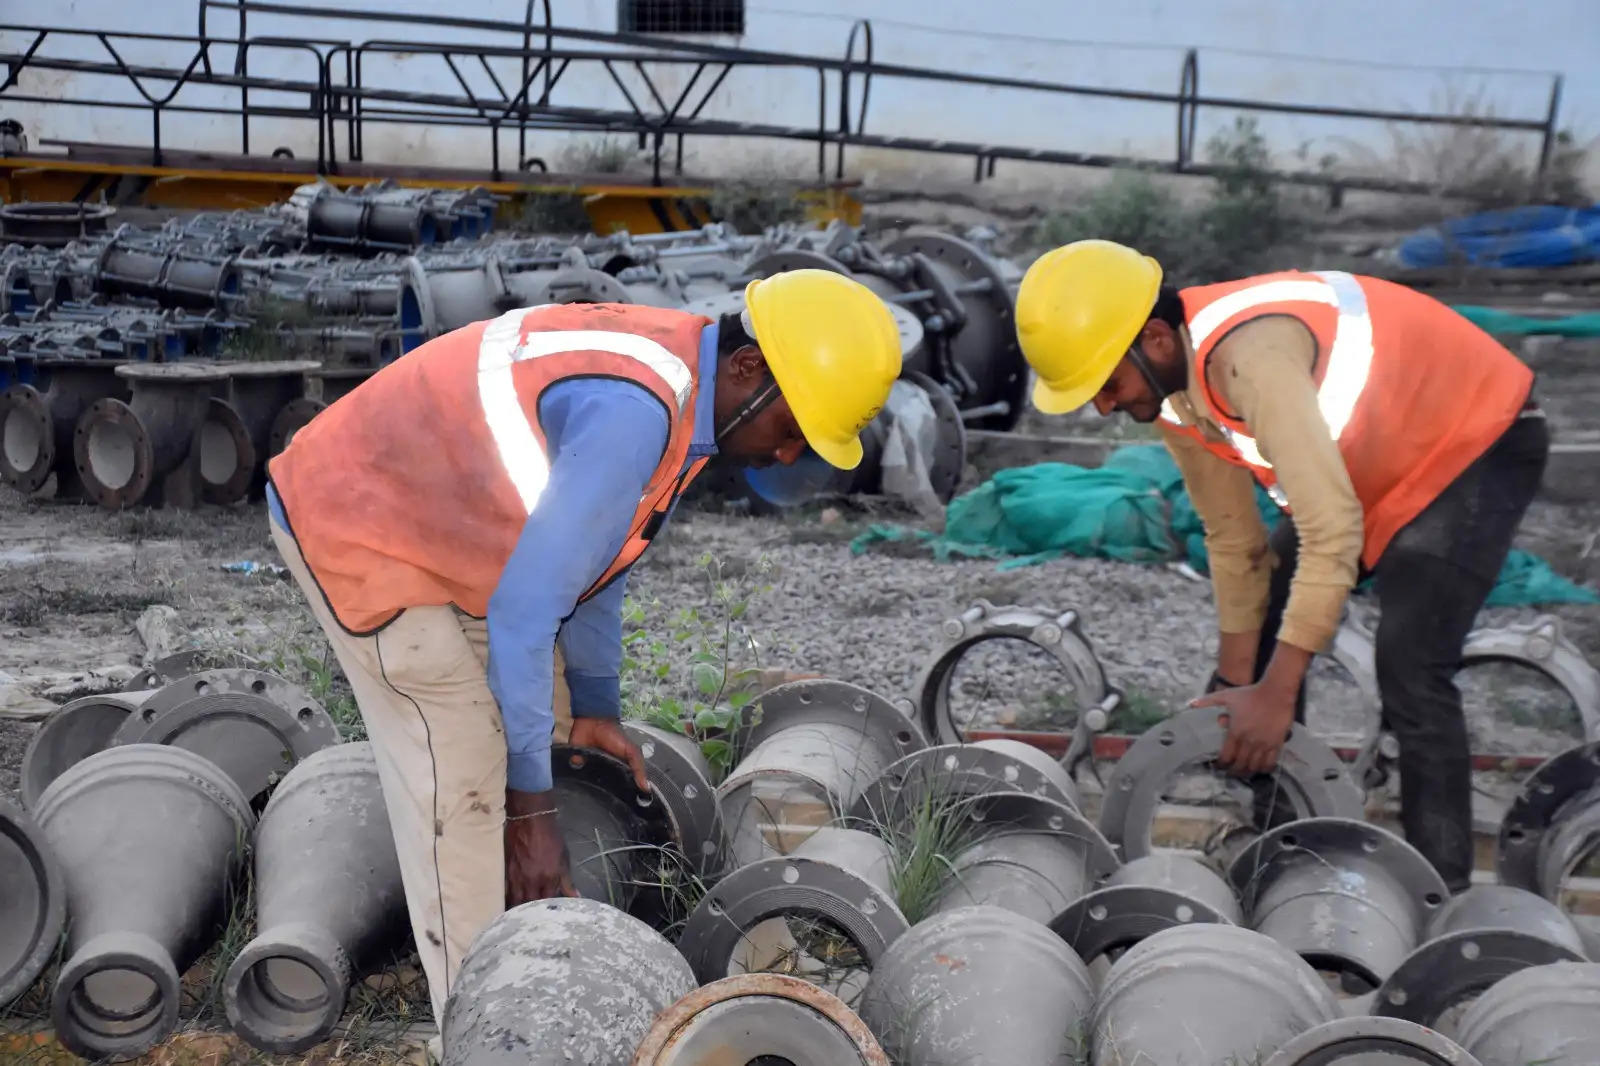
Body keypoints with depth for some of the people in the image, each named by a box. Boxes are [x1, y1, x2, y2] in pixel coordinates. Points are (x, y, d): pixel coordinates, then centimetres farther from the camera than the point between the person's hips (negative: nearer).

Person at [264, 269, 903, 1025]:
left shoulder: (675, 382, -2)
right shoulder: (634, 412, -33)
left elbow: (594, 550, 11)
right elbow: (523, 610, -30)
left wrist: (594, 704, 18)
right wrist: (530, 804, -22)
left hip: (430, 515, 10)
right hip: (357, 526, -10)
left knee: (548, 736, 13)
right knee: (464, 779, -13)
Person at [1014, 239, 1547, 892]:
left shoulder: (1250, 357, -38)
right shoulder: (1169, 389, -9)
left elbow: (1332, 531, -39)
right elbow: (1234, 539, -1)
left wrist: (1276, 692, -34)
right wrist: (1239, 684, -2)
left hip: (1476, 444, -9)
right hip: (1366, 468, 9)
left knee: (1409, 668, -21)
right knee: (1255, 649, 7)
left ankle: (1442, 892, -9)